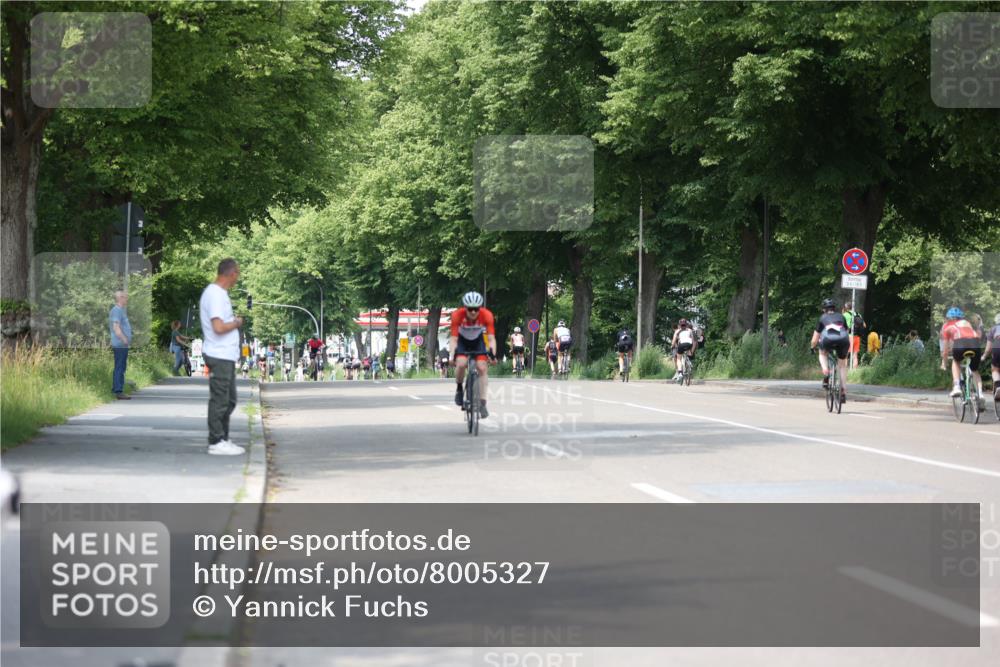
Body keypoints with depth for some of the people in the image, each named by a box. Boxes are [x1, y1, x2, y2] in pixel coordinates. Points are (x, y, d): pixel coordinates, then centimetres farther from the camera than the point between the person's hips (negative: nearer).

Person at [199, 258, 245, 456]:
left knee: (229, 400, 15)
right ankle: (216, 442, 0)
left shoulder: (219, 293, 15)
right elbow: (218, 327, -24)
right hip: (219, 356, -10)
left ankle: (222, 440, 22)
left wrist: (233, 320, 10)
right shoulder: (215, 295, -17)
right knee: (219, 400, -5)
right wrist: (236, 323, -10)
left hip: (226, 356, 10)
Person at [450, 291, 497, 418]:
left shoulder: (486, 315, -30)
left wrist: (492, 353, -47)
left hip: (478, 341, 1)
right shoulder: (457, 315, -33)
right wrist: (452, 355, -47)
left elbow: (491, 338, -31)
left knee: (482, 368, -15)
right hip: (462, 341, -1)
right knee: (461, 364, -26)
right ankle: (459, 388, 2)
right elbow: (453, 338, -32)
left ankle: (482, 404, -10)